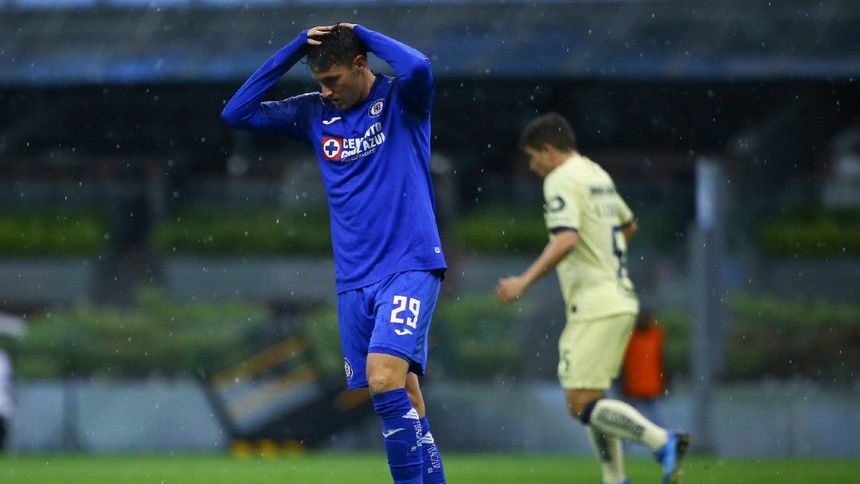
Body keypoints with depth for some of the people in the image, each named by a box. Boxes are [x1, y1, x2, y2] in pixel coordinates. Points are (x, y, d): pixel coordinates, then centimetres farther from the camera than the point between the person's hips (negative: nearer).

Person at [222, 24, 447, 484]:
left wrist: (363, 34, -11)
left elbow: (418, 68, -27)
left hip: (410, 268, -6)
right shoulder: (315, 113, 11)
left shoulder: (400, 100, -3)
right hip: (353, 281, 6)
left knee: (384, 377, -23)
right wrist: (295, 48, -1)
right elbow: (236, 113, 5)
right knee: (404, 402, 4)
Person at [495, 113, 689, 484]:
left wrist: (525, 281, -26)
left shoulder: (561, 180, -11)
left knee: (581, 404, -11)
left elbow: (566, 239, -25)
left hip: (594, 307, -10)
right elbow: (628, 225, 32)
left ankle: (663, 442, -20)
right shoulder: (597, 175, 18)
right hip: (621, 297, 10)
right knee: (590, 402, 14)